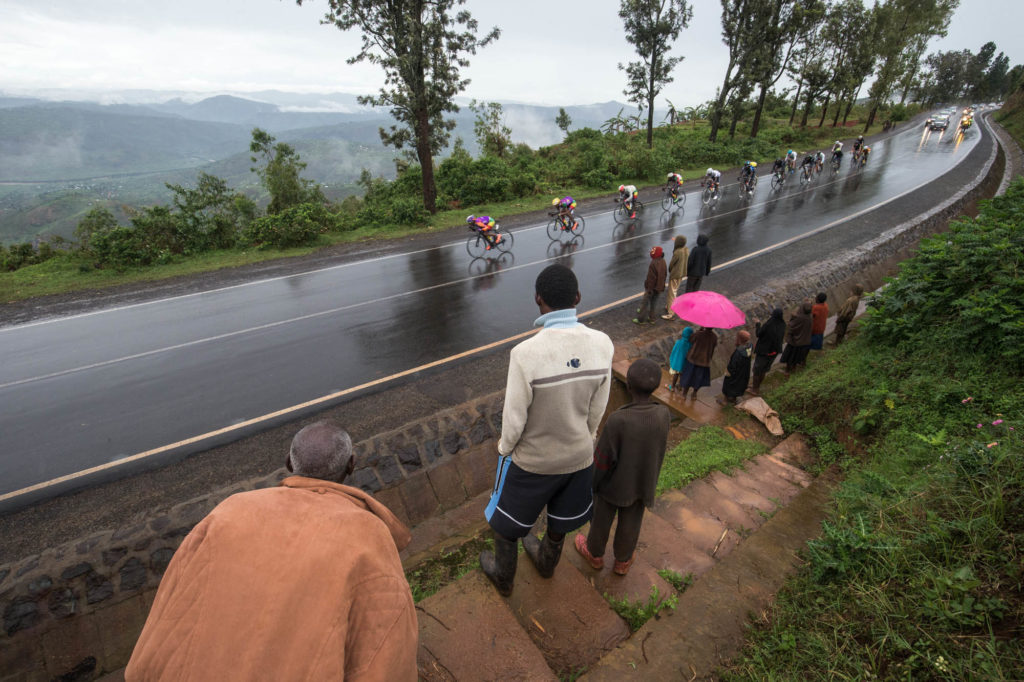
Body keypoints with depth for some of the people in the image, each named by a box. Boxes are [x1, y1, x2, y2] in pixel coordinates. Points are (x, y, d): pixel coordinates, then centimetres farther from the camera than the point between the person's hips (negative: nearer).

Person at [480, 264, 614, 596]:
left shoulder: (526, 353, -33)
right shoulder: (602, 344, -19)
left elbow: (514, 419, -21)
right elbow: (598, 408, -6)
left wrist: (505, 446, 0)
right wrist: (584, 438, 13)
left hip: (532, 459, -4)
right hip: (578, 455, 5)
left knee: (506, 522, 25)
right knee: (560, 518, 32)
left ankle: (503, 576, 51)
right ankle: (546, 560, 61)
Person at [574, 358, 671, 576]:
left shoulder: (617, 420, -33)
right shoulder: (664, 415, -19)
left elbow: (602, 459, -21)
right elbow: (658, 453, -4)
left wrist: (591, 483, -4)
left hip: (613, 484, -3)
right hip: (643, 483, 3)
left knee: (601, 519, 22)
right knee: (630, 524, 24)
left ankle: (595, 553, 44)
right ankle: (622, 560, 44)